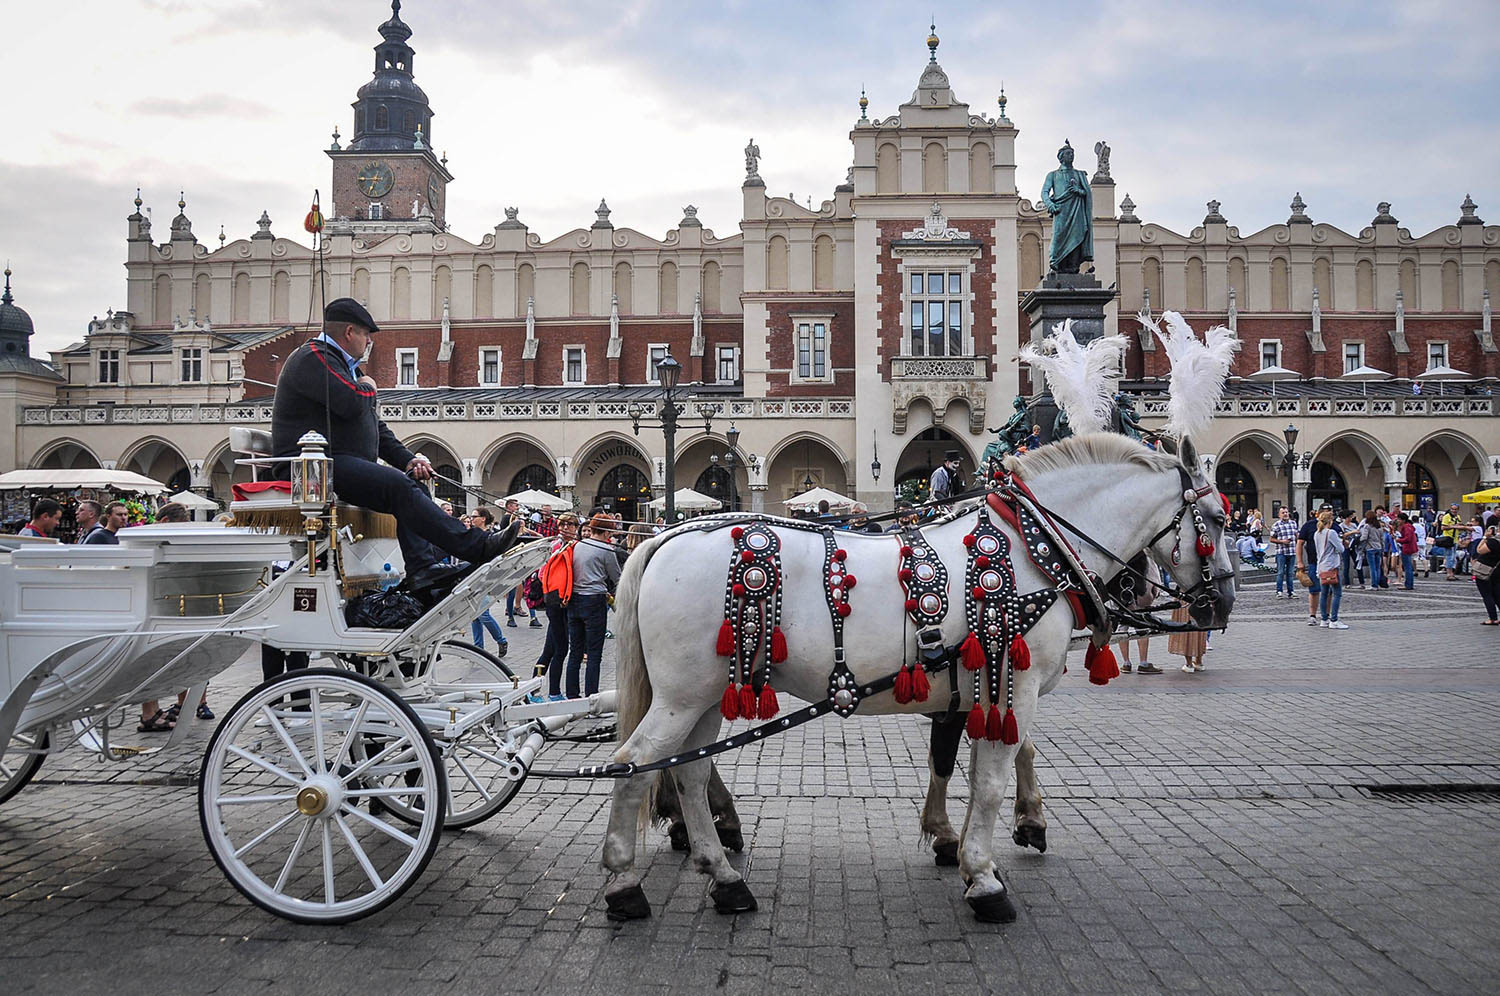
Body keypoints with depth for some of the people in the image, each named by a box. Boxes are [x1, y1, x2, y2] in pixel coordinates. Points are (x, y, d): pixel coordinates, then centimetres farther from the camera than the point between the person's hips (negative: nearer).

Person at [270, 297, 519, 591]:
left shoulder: (346, 365, 27)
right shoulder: (312, 357, -6)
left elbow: (375, 426, 26)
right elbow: (351, 403, -23)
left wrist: (407, 459, 12)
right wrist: (367, 387, 1)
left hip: (343, 465, 11)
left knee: (413, 483, 1)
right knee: (398, 486, -26)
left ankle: (422, 569, -15)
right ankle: (478, 547, -35)